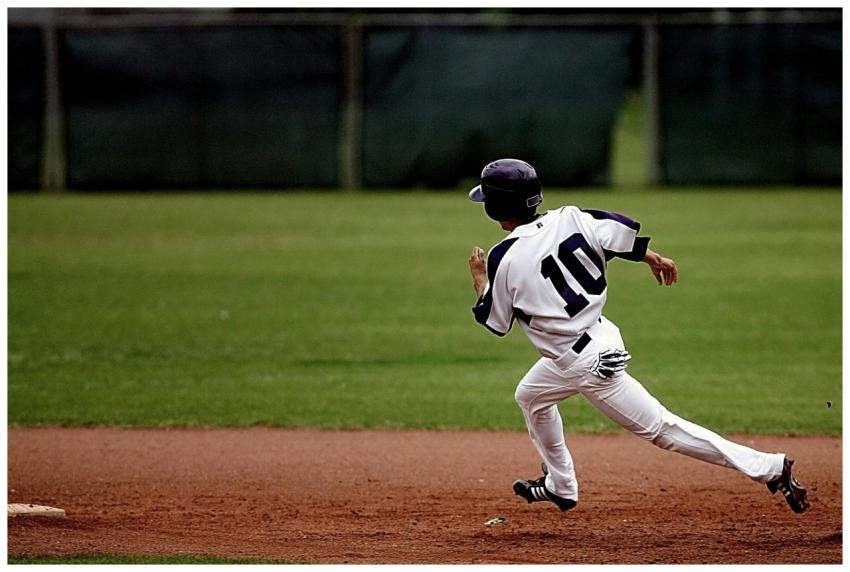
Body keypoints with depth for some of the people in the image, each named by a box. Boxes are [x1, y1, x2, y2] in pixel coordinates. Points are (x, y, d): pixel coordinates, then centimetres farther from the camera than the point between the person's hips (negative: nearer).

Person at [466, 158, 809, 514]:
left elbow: (495, 322, -5)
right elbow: (623, 232, -5)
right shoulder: (566, 220, -4)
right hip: (601, 336, 9)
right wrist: (652, 258, 14)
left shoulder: (504, 259, -18)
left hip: (589, 363, -9)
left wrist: (479, 277, 11)